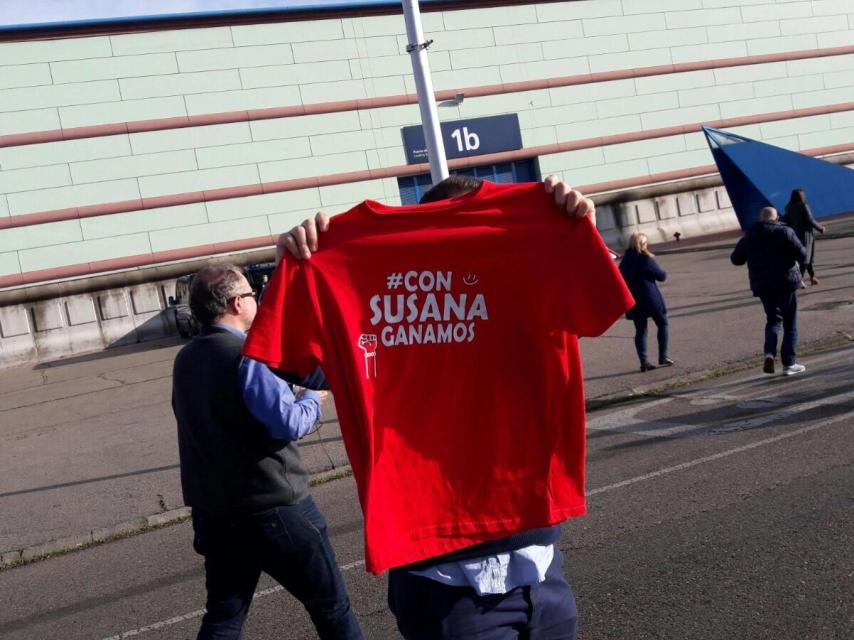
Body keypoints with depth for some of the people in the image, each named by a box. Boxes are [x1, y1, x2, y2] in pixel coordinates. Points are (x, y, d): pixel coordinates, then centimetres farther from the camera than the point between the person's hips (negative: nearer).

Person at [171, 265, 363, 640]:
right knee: (331, 605, 9)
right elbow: (288, 423, -24)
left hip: (214, 511, 7)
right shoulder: (247, 355, -18)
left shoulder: (185, 361, 8)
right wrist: (314, 400, -3)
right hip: (274, 507, -7)